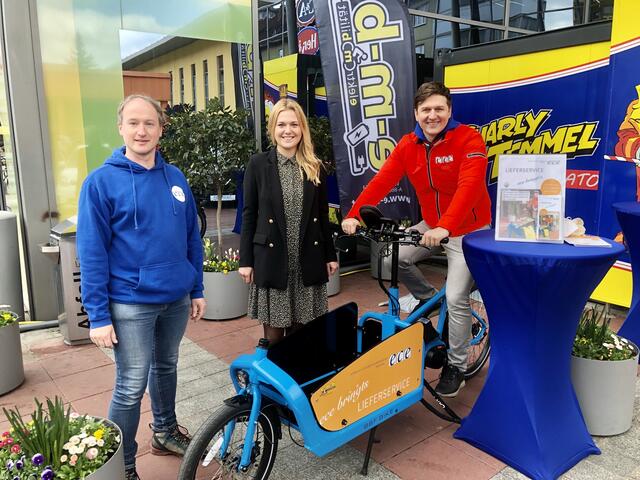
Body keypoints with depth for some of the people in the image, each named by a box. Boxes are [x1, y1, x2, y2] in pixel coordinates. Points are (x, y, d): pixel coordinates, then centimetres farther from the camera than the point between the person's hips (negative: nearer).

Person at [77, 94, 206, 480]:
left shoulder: (175, 177, 4)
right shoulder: (102, 181, -9)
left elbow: (192, 237, 10)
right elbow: (92, 253, -10)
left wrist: (197, 289, 10)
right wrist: (98, 315, -12)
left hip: (176, 298, 5)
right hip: (131, 304, -4)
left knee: (166, 368, 21)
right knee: (131, 387, 3)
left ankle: (166, 431, 43)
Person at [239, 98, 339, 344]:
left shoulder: (315, 167, 6)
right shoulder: (258, 164, -1)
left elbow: (322, 215, 11)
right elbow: (249, 214, -1)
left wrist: (330, 255, 10)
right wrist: (245, 260, -4)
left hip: (308, 261, 2)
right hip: (271, 260, -2)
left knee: (302, 329, 10)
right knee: (274, 332, 5)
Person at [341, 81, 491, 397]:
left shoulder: (468, 139, -19)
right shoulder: (408, 145, -3)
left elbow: (469, 186, -32)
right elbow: (381, 181, -11)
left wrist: (444, 227, -45)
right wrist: (353, 215, -24)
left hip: (468, 230, -5)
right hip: (431, 226, 6)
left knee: (456, 299, -11)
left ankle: (456, 366, 10)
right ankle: (427, 298, 17)